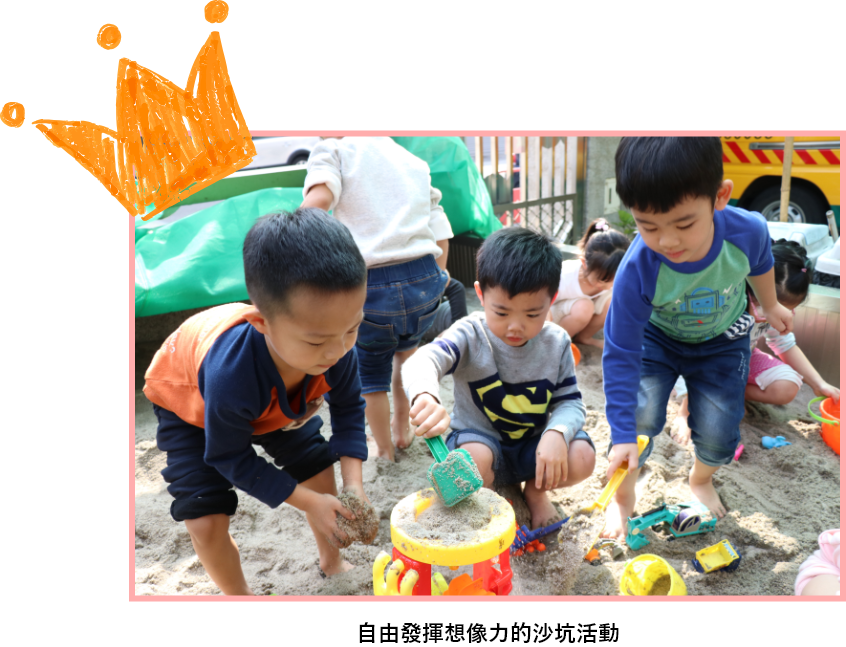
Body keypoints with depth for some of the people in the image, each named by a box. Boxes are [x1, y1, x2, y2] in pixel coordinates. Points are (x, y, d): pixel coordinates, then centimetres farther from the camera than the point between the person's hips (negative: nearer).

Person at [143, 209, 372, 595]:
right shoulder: (230, 375, -48)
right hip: (189, 403, -4)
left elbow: (347, 407, -13)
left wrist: (353, 483, -24)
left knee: (320, 469, 3)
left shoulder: (335, 347, -35)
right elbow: (232, 459, -29)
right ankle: (237, 594, 19)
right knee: (206, 520, -13)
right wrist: (308, 503, -28)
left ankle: (331, 562, 31)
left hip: (276, 404, 4)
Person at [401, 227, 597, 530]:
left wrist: (556, 432, -31)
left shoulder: (556, 342, -7)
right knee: (473, 459, -37)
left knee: (582, 458, -24)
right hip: (480, 437, -3)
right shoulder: (470, 335, -18)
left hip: (534, 445, 3)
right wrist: (425, 397, -63)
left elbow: (570, 401, -6)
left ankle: (535, 491, 11)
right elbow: (423, 361, -37)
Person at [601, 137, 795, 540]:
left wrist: (769, 305, 18)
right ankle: (623, 497, 11)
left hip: (722, 339, 2)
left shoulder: (748, 231, -31)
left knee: (718, 430, -5)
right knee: (639, 414, -20)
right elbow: (620, 355, -30)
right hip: (657, 336, -2)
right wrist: (622, 435, -30)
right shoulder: (636, 272, -37)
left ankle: (702, 480, 33)